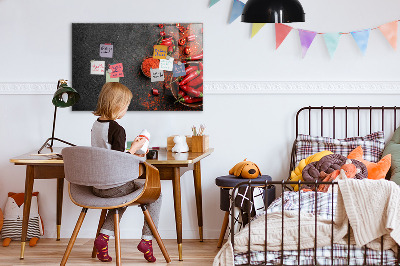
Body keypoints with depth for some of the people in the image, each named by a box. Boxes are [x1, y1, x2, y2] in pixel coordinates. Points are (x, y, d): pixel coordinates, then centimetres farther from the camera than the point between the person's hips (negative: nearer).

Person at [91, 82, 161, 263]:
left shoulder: (96, 125, 6)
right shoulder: (117, 129, -19)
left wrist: (130, 155, 18)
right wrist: (134, 148, -8)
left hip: (97, 186, 8)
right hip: (114, 186, -8)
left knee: (123, 195, 36)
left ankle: (104, 236, 18)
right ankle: (147, 239, 9)